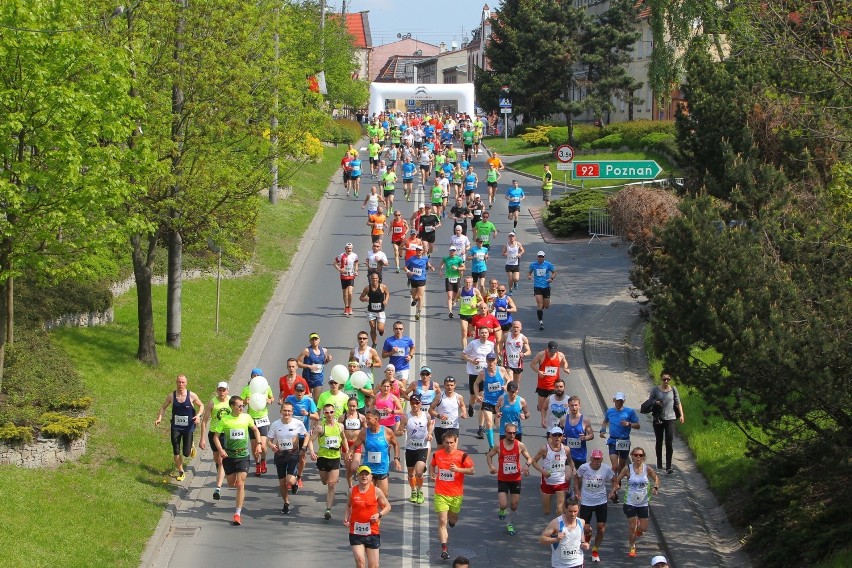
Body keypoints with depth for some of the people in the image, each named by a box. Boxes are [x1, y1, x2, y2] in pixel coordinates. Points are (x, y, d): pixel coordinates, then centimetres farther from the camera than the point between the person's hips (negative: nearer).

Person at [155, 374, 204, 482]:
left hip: (188, 427, -2)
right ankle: (180, 472, 18)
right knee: (176, 452, 0)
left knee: (186, 453, -3)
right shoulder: (171, 396, -4)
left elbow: (201, 406, 5)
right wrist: (159, 418, -4)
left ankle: (191, 448, 34)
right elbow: (163, 407, 10)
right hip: (176, 427, 2)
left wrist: (198, 415, -13)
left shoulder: (191, 396, -8)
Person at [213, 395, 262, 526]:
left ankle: (238, 513, -10)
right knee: (231, 484, 12)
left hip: (243, 456, -1)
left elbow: (255, 430, 16)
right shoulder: (225, 420, -5)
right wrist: (220, 450, -17)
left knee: (240, 485, -11)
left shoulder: (246, 418, -1)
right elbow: (216, 437, -1)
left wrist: (258, 444, 4)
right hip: (229, 456, 1)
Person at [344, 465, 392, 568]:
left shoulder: (376, 491, -2)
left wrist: (379, 515, -12)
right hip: (355, 532, 0)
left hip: (372, 532, 0)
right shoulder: (352, 491, 3)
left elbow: (387, 506, 7)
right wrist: (346, 517, 3)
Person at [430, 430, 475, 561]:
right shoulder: (437, 455, 0)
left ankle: (451, 519, 59)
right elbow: (432, 465, 21)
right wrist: (432, 474, 2)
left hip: (456, 494, 0)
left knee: (453, 519, 20)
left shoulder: (462, 456, -8)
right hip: (441, 494, 0)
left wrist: (458, 469, -22)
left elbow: (472, 470, -8)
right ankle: (444, 549, -11)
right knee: (442, 521, -9)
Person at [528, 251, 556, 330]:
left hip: (546, 287, 1)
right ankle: (541, 322, -10)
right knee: (539, 304, -14)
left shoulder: (548, 264, -2)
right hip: (537, 287, -1)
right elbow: (529, 272, 15)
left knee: (546, 306, 7)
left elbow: (554, 272, 8)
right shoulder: (533, 265, 1)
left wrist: (552, 278, -11)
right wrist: (529, 276, -8)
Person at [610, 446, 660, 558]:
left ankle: (638, 530, 41)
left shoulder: (647, 468, -7)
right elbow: (617, 480, 0)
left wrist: (655, 488, -11)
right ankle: (632, 547, 22)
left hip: (643, 503, 1)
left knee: (643, 528, 3)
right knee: (632, 527, -1)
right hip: (630, 502, -1)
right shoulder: (628, 469, -9)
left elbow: (656, 478, 8)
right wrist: (614, 490, -17)